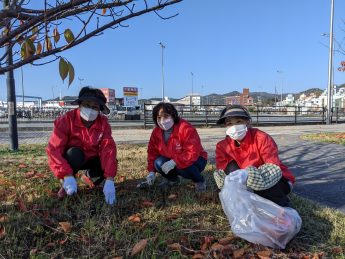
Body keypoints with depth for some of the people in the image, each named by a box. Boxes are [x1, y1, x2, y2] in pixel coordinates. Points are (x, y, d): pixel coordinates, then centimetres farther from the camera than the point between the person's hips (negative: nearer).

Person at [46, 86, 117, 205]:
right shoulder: (67, 119, -25)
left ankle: (89, 176, 10)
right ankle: (66, 184, -8)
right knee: (75, 153, -35)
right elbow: (53, 149, -31)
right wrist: (67, 176, -43)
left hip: (91, 158, 3)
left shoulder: (103, 123, -17)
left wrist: (109, 180, -39)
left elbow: (108, 149, -27)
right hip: (71, 158, -3)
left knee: (108, 165, -24)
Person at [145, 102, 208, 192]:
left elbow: (193, 153, -34)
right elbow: (152, 152, 0)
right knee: (159, 163, -21)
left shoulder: (186, 129, -28)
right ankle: (172, 179, 12)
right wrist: (152, 171, -11)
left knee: (182, 167, -36)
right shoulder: (156, 132, -7)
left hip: (195, 160, -5)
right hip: (172, 160, 5)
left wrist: (174, 162, -39)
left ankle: (199, 181, -3)